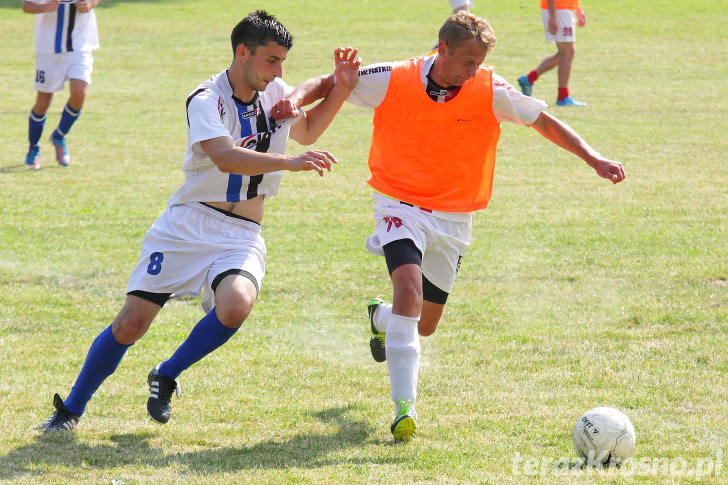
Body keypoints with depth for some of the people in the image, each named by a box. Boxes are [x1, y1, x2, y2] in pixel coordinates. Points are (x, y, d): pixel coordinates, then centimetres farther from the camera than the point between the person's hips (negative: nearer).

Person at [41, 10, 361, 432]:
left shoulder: (276, 94, 6)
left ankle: (166, 377, -3)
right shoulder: (206, 100, -13)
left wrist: (341, 87, 11)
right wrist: (290, 162, -40)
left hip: (243, 236, 4)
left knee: (236, 306, -28)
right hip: (187, 226, -4)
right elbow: (226, 157, -31)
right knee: (130, 325, -8)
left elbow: (307, 131, 28)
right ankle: (72, 409, 13)